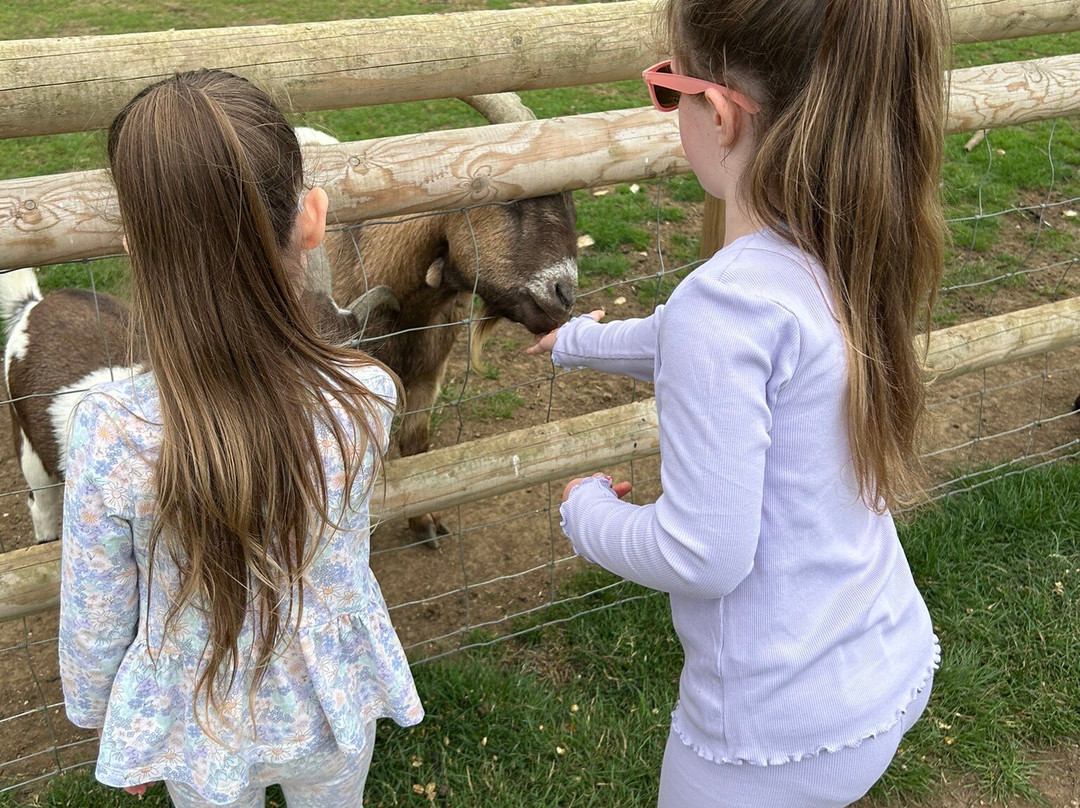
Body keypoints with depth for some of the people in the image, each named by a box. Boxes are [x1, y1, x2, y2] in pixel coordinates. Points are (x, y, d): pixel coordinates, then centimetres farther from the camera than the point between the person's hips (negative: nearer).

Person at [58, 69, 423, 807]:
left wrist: (100, 716, 6)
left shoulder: (110, 434, -32)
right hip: (333, 715, 1)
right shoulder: (367, 398, -29)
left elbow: (94, 623, -14)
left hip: (199, 726, 0)